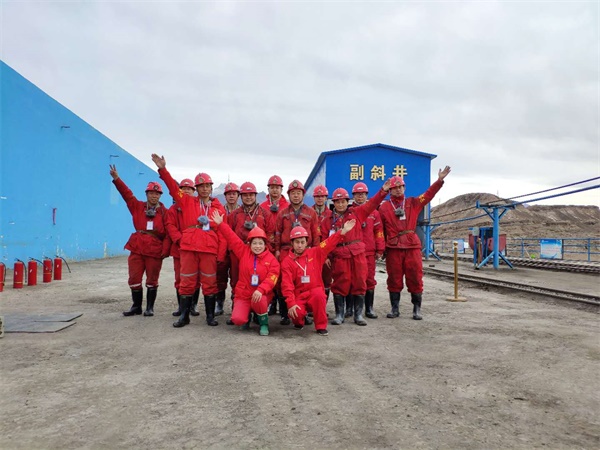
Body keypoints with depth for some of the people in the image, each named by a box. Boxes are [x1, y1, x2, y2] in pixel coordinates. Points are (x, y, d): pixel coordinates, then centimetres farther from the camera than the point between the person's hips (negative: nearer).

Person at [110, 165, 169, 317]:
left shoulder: (164, 212, -1)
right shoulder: (137, 207, 8)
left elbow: (168, 233, -5)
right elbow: (127, 194, -2)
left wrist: (165, 250, -14)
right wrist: (116, 179, -13)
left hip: (155, 249, -2)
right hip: (137, 248, 3)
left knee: (152, 280, 6)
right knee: (134, 279, 6)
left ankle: (150, 307, 20)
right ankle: (136, 306, 22)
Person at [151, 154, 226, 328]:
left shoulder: (219, 207, 8)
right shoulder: (187, 202, 11)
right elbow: (173, 188, 2)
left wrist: (221, 253, -3)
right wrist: (163, 169, -10)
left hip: (210, 248, 0)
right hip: (188, 247, 1)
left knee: (209, 283, 6)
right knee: (187, 282, 6)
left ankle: (210, 316, 17)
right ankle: (184, 316, 17)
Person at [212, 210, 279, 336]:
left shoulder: (271, 259, -5)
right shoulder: (244, 252, 1)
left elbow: (271, 278, -16)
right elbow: (231, 238, -2)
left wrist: (261, 290, -32)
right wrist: (221, 224, -9)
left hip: (261, 295, -2)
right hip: (243, 294, 2)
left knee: (258, 300, -38)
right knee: (237, 319, -21)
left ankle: (264, 323, -5)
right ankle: (248, 313, 19)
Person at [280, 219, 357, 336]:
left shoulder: (315, 253, 4)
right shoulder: (287, 261, -3)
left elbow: (329, 243, -3)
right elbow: (287, 285, -10)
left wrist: (343, 230, -15)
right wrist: (291, 303, -21)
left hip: (315, 292, 1)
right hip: (298, 295, -1)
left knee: (319, 295, -34)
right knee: (296, 313, -29)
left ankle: (321, 326, -13)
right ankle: (299, 321, 13)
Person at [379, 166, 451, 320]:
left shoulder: (413, 203, 11)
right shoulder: (384, 208, 5)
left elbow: (428, 194, 2)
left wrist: (439, 180, -10)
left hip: (412, 246, 1)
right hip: (393, 248, -1)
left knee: (415, 278, 3)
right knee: (394, 279, 5)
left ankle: (417, 310, 14)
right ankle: (395, 309, 17)